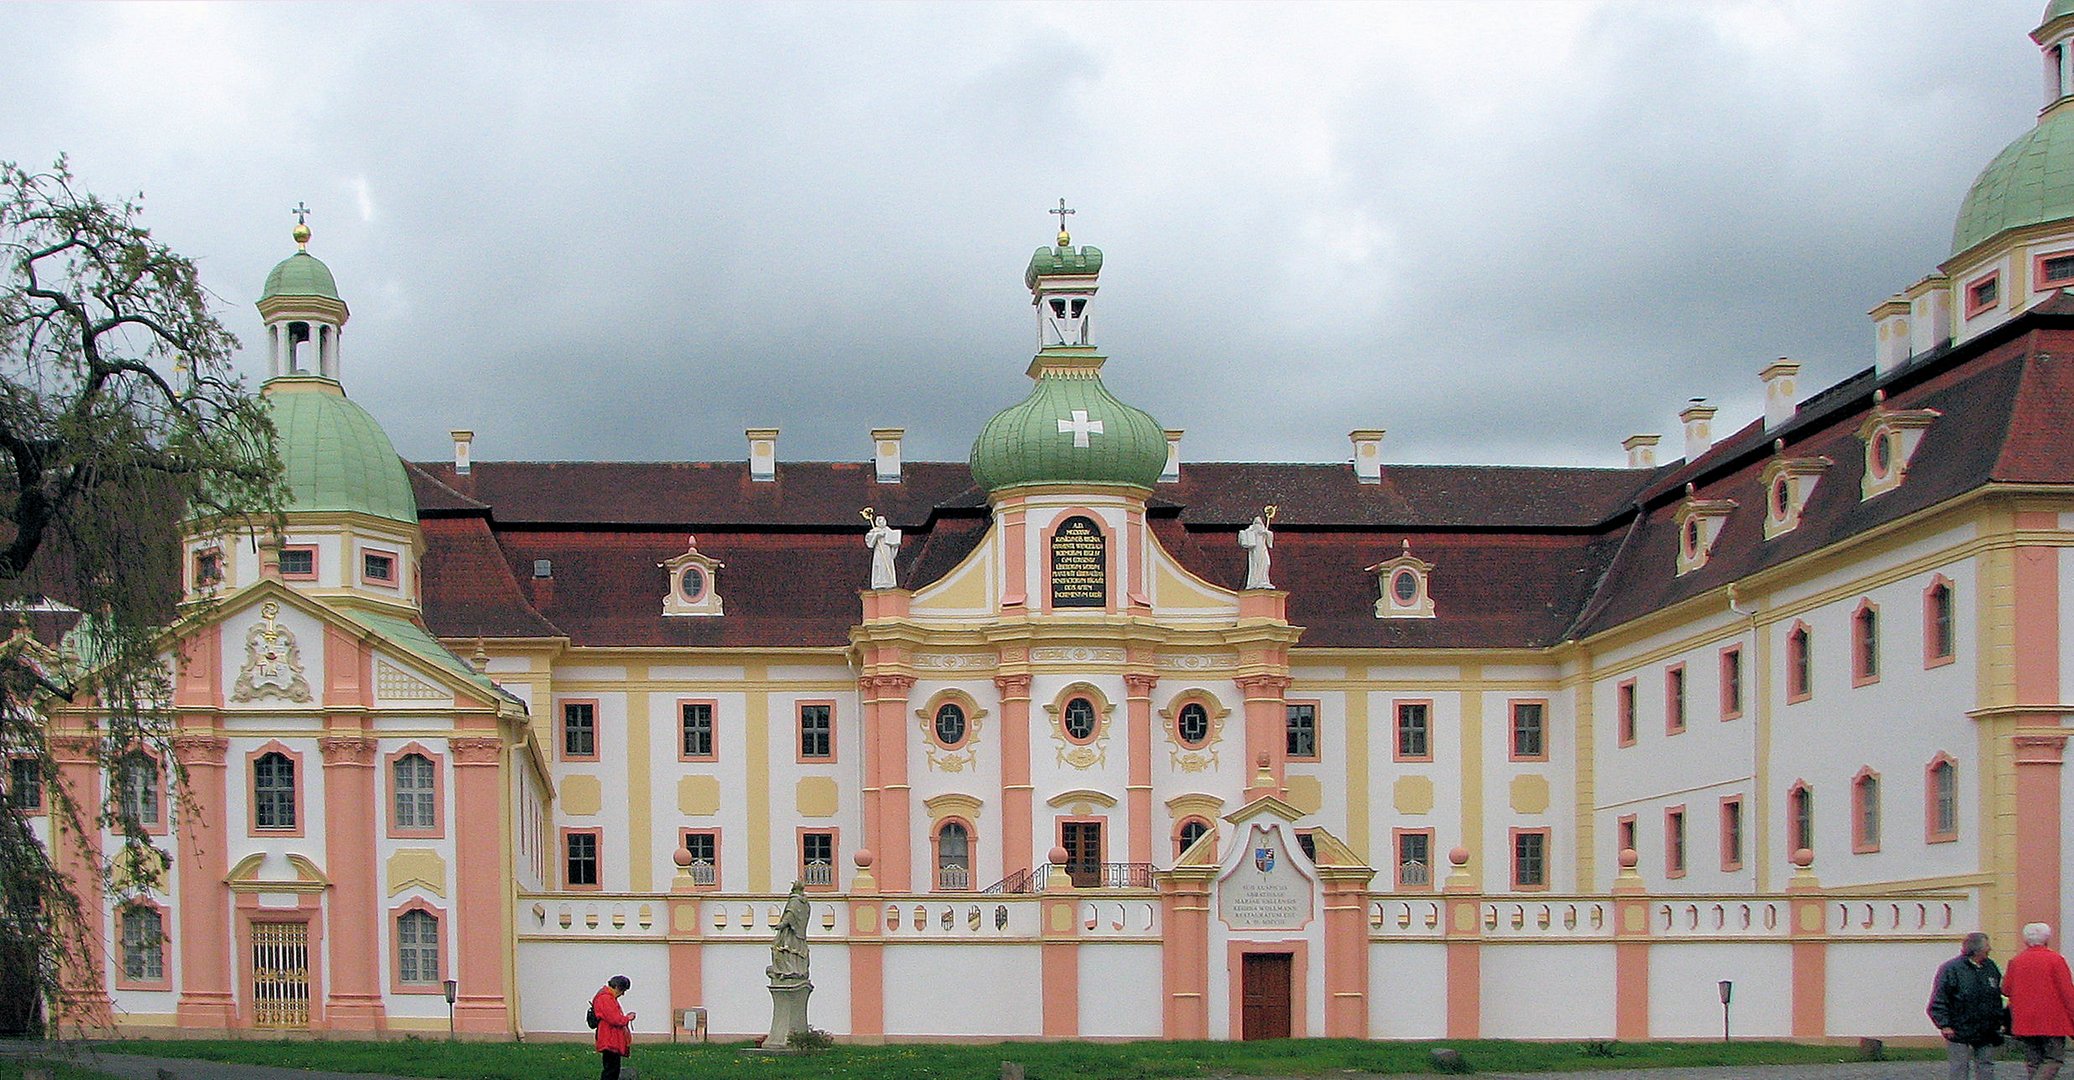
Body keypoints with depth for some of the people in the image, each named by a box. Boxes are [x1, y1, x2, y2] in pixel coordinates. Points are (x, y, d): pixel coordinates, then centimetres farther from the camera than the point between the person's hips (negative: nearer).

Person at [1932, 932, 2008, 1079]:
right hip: (1959, 1032, -6)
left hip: (1986, 1032, 6)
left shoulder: (1990, 967, 9)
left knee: (1986, 1068, 7)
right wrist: (1944, 1025, -15)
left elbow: (1997, 998, 20)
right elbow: (1938, 1000, -10)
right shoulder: (1950, 969, -10)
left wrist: (2000, 1021, 16)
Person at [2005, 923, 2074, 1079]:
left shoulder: (2015, 961, 1)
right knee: (2054, 1060, 2)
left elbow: (2006, 989, 7)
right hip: (2052, 1021, -4)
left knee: (2032, 1062, 12)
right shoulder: (2055, 960, -8)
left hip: (2023, 1021, 4)